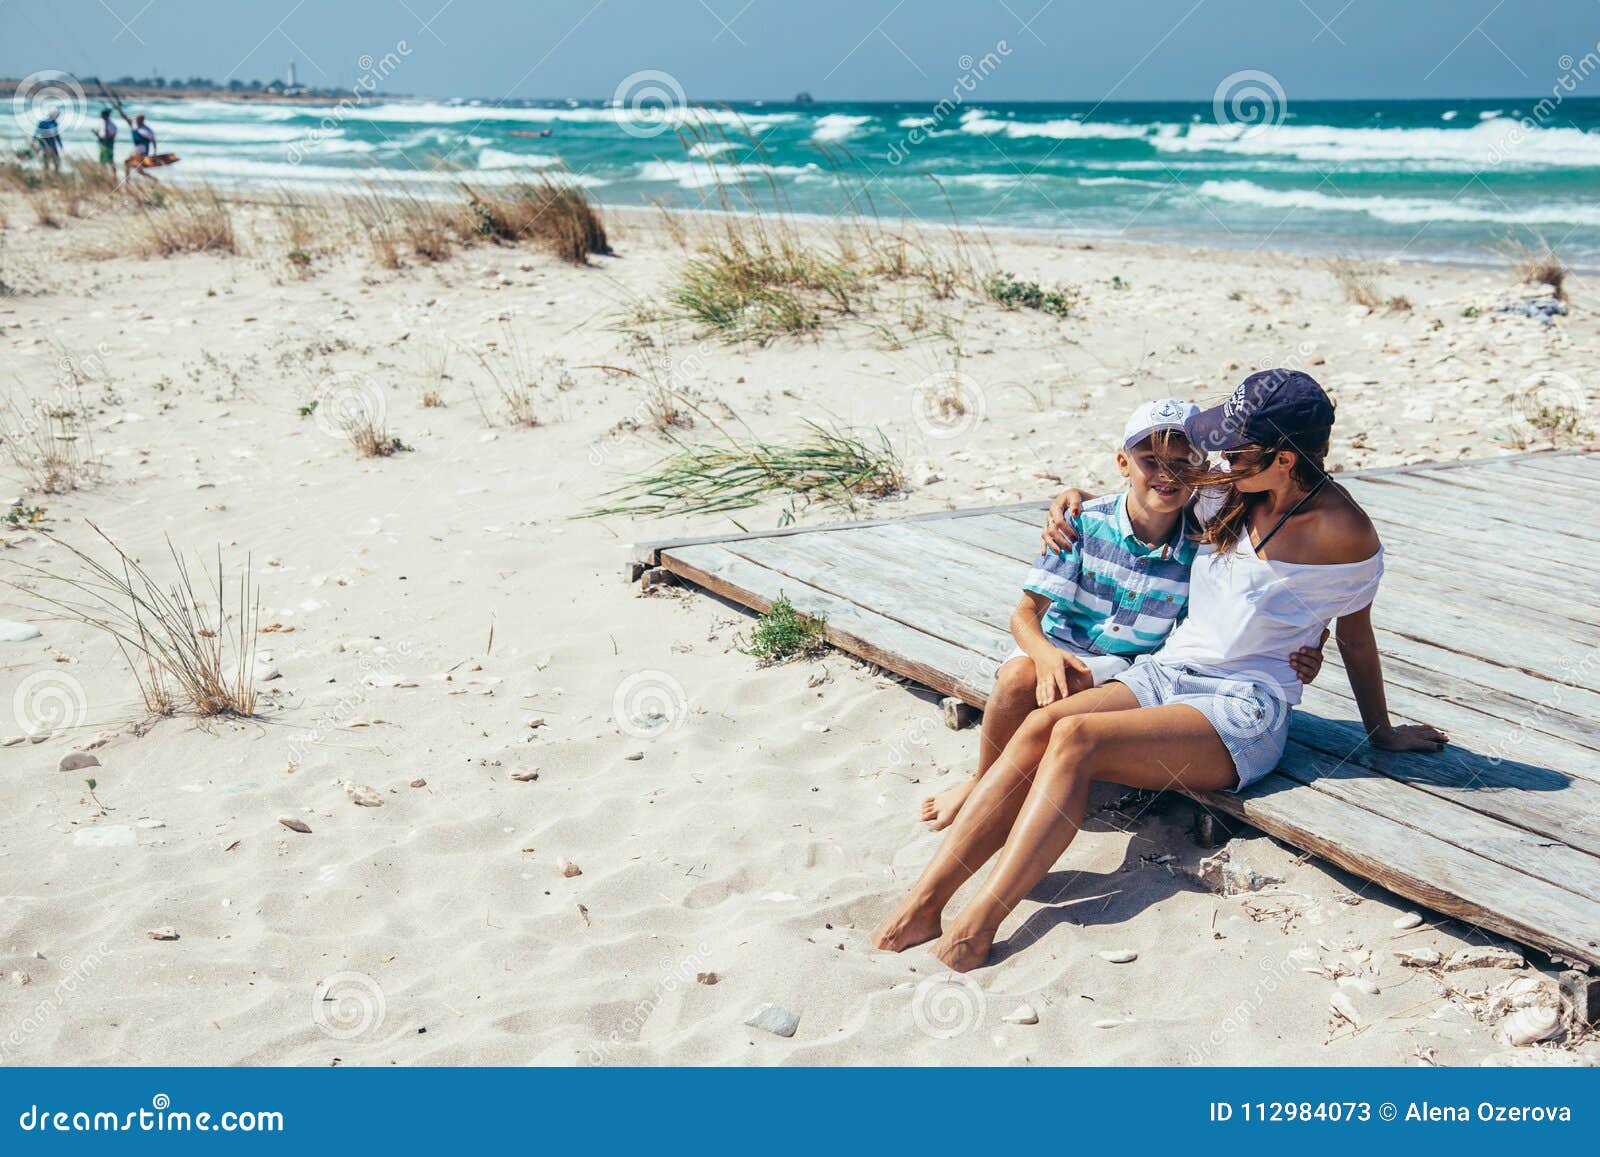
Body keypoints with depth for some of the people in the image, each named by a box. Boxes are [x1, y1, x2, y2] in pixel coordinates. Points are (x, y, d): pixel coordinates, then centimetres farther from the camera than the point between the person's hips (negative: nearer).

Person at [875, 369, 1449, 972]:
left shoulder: (1344, 532, -9)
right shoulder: (1237, 492, 8)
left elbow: (1354, 636, 4)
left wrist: (1383, 732, 15)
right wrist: (1078, 498, 14)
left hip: (1245, 709, -6)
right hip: (1165, 672, 6)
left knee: (1076, 738, -30)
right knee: (1039, 726, -23)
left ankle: (981, 921, -33)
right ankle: (924, 903, -29)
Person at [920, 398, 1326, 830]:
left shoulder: (1199, 552, -8)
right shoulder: (1085, 522, -11)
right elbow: (1027, 611, -11)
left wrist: (1286, 664, -16)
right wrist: (1045, 654, -34)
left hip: (1128, 665, 0)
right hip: (1059, 645, 1)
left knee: (1071, 687, -34)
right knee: (1019, 678, -33)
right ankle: (984, 784, -9)